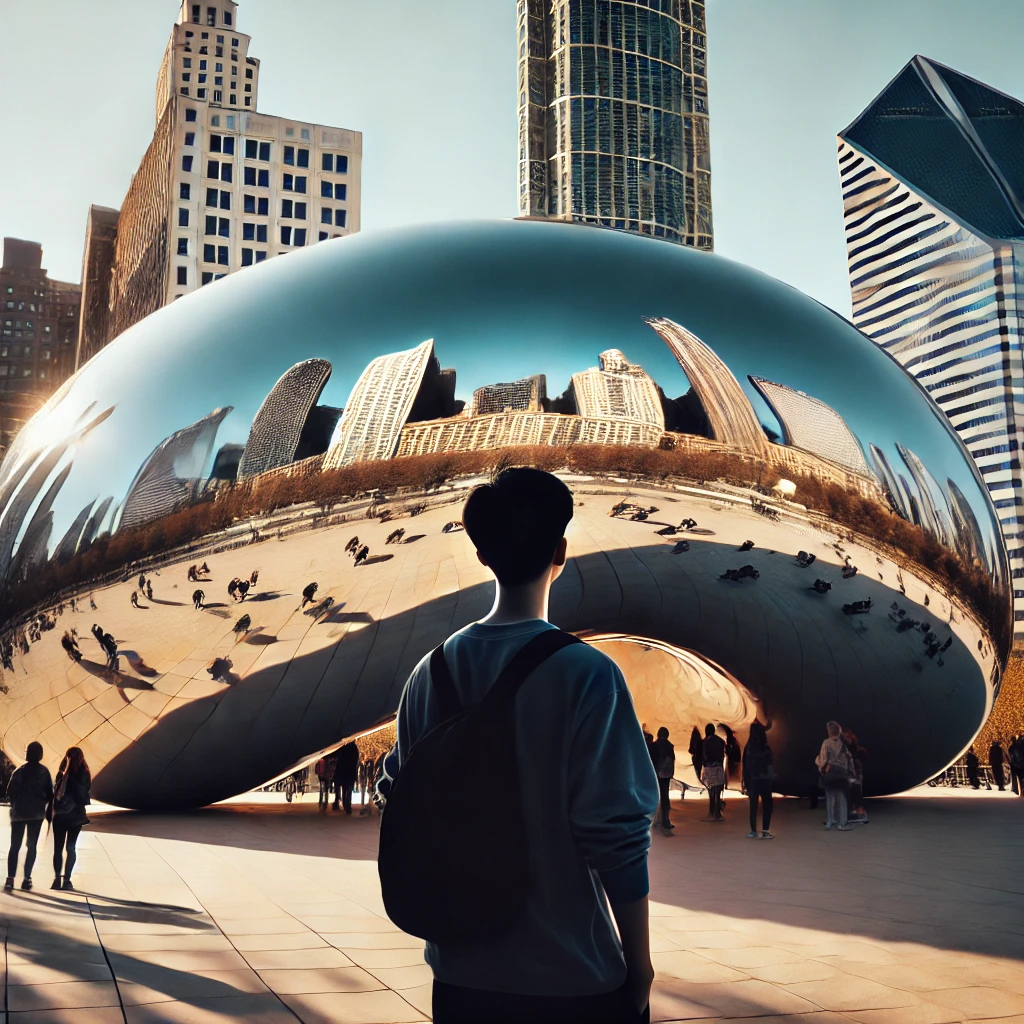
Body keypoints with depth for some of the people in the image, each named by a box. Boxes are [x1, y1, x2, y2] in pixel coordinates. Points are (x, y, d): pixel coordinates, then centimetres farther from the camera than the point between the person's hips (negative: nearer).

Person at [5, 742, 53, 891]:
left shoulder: (20, 771, -4)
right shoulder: (44, 771, -2)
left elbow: (10, 791, -2)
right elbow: (49, 792, -1)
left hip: (19, 812, 0)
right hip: (36, 813, 0)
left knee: (15, 846, 4)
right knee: (31, 846, 7)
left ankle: (10, 878, -6)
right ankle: (27, 878, 1)